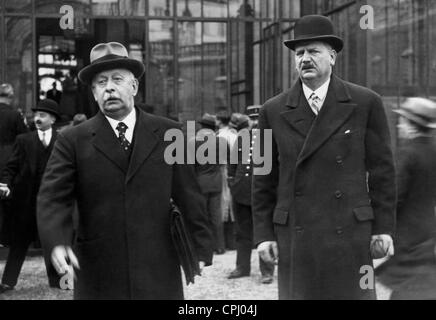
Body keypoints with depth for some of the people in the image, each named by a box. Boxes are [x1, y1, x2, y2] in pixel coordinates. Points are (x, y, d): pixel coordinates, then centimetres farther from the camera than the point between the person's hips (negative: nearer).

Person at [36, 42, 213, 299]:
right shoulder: (73, 141, 2)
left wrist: (201, 248, 3)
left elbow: (189, 196, 7)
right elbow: (53, 198, -7)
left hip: (158, 273, 1)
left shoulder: (168, 133, 6)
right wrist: (58, 244, -25)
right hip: (98, 277, -1)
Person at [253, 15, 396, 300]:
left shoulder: (366, 103, 1)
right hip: (294, 236, 1)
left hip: (349, 233, -1)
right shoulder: (274, 111, 5)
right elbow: (264, 178, 9)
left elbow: (382, 168, 3)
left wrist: (384, 227, 0)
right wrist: (264, 233, 4)